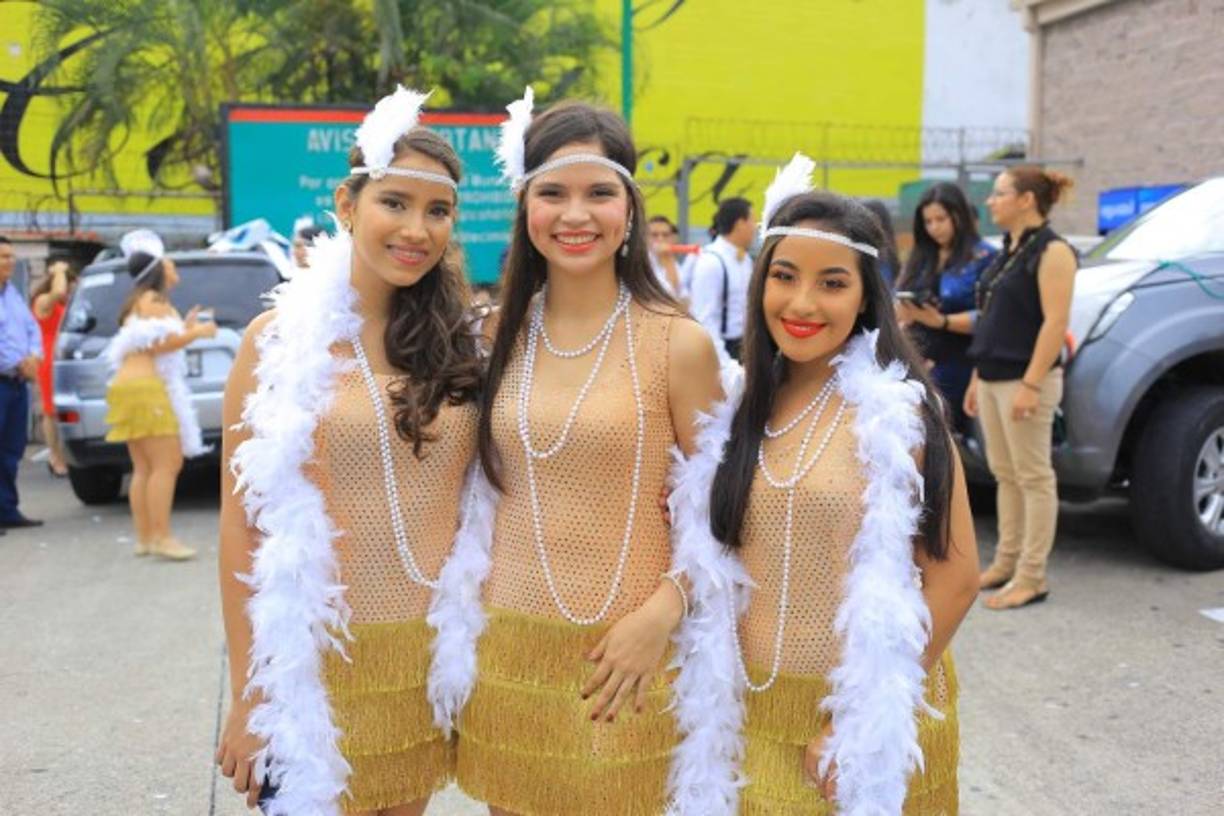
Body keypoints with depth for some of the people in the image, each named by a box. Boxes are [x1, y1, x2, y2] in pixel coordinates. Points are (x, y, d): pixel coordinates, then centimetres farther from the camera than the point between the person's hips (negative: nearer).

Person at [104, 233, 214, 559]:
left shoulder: (139, 301, 24)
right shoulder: (152, 300, -6)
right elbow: (158, 344, -17)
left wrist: (184, 328, 20)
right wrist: (196, 332, -9)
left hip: (128, 388, 10)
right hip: (147, 388, -10)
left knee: (144, 468, 8)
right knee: (166, 464, -13)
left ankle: (144, 537, 8)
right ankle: (161, 537, -16)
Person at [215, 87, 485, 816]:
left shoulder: (462, 339, 3)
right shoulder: (282, 337, -6)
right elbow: (242, 522, -5)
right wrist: (249, 695, -6)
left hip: (439, 653, 3)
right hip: (320, 658, -3)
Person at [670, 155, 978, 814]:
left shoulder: (897, 412, -11)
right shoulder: (741, 409, 2)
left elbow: (956, 578, -12)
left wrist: (870, 716, -14)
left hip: (865, 717, -4)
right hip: (752, 710, 4)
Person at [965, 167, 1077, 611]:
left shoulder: (1052, 251, -10)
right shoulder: (1008, 250, 16)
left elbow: (1055, 322, -18)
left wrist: (1031, 384, -23)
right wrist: (976, 378, 17)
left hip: (1025, 378, -8)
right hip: (992, 377, 9)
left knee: (1034, 478, -2)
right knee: (1005, 474, 12)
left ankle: (1031, 578, 3)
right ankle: (1006, 563, 21)